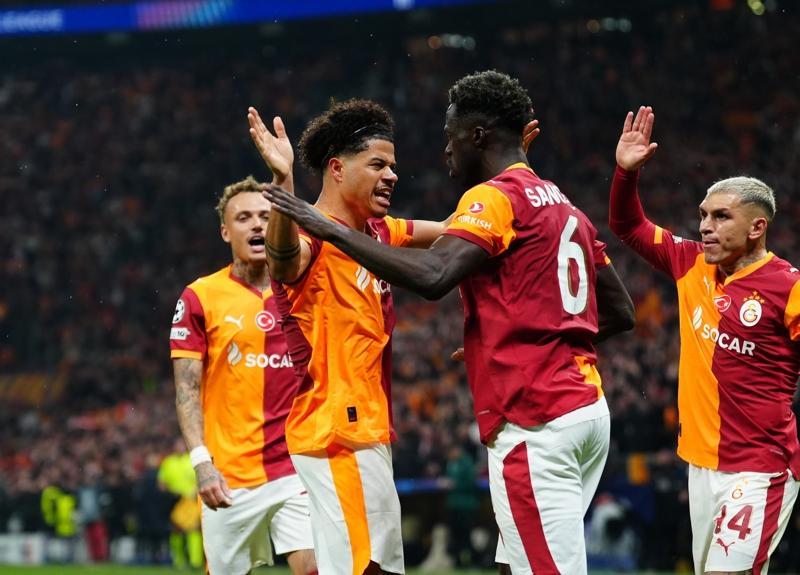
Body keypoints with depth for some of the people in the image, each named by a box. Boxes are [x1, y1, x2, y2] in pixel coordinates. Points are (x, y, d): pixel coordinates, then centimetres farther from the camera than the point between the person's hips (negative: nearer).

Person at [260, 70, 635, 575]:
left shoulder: (495, 198, -8)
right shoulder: (564, 206, 19)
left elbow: (432, 276, -24)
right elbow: (621, 313, 21)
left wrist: (330, 230, -19)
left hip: (536, 423, -9)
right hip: (587, 407, 9)